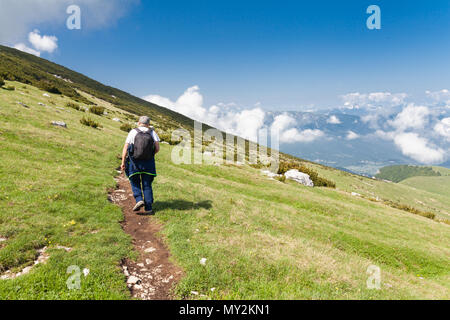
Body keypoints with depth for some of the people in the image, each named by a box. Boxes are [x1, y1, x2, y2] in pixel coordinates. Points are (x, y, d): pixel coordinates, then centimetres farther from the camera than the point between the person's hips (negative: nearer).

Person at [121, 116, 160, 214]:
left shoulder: (133, 132, 0)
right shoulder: (152, 132, 4)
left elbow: (125, 148, -5)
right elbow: (157, 148, -3)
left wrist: (123, 162, -1)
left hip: (134, 162, -1)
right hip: (148, 163, 2)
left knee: (135, 183, 17)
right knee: (147, 185, 9)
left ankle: (139, 200, -4)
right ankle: (148, 208, 6)